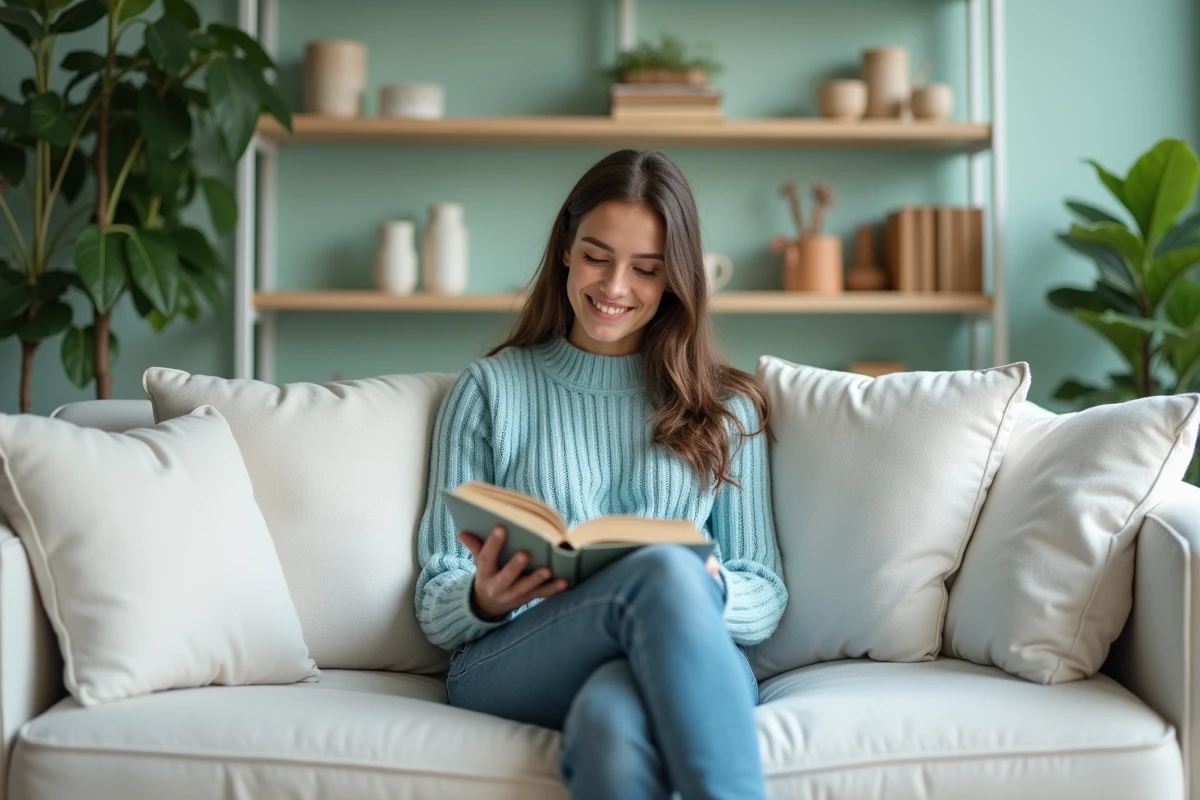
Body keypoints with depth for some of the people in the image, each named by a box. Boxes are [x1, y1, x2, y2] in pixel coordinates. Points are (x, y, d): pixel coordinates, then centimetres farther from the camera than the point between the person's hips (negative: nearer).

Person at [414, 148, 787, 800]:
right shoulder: (488, 389, 15)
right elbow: (436, 608, 11)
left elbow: (765, 598, 14)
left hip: (686, 662, 0)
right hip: (510, 664, 0)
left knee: (612, 719, -41)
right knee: (663, 568, -36)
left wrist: (709, 590, -11)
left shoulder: (725, 407, 20)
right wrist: (483, 600, -15)